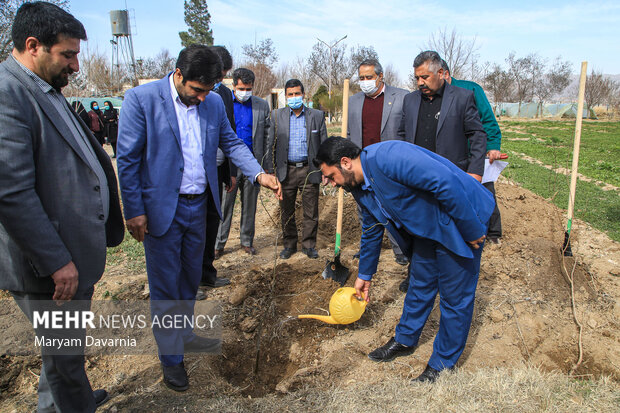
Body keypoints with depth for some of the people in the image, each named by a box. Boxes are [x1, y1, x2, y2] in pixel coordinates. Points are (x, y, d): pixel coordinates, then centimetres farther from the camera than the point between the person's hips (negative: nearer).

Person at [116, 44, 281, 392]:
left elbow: (232, 143, 8)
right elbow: (128, 159, -11)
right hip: (162, 208, -5)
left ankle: (184, 335, 42)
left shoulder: (214, 103, 3)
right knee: (165, 285, 7)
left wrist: (259, 174, -8)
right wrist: (134, 211, -13)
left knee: (191, 278, 20)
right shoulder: (142, 98, -12)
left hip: (198, 206, 5)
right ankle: (171, 356, 25)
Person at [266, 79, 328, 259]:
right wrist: (270, 170, 0)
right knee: (286, 211, 9)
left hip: (309, 170, -1)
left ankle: (309, 245, 20)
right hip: (286, 171, 1)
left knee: (311, 211, 5)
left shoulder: (317, 115, 5)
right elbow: (270, 145, 6)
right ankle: (289, 244, 24)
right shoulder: (277, 115, 5)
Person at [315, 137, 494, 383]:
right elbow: (371, 230, 15)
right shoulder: (359, 187, 1)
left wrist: (471, 230, -23)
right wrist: (365, 275, 23)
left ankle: (443, 364, 20)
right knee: (420, 285, 20)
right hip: (425, 228, 8)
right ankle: (405, 340, 39)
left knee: (455, 296, 3)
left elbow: (447, 182, -32)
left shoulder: (388, 157, -30)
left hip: (460, 221, -8)